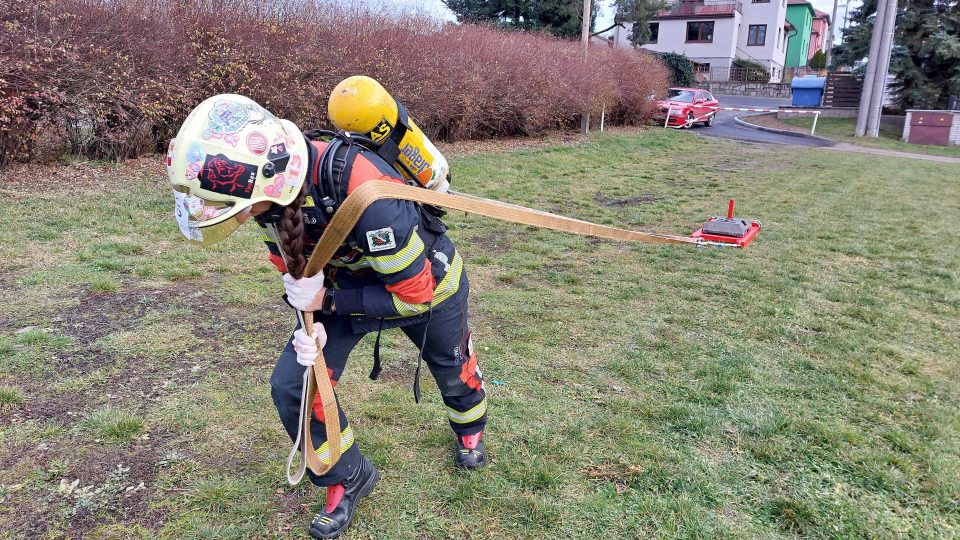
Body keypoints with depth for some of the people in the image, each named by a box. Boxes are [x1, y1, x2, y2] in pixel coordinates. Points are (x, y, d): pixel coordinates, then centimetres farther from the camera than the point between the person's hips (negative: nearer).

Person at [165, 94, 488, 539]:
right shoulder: (275, 186, -23)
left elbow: (414, 295, -32)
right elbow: (295, 264, -2)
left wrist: (327, 301, -28)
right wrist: (310, 321, -17)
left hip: (426, 279, -5)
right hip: (346, 280, 5)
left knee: (452, 368, 22)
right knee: (292, 388, -6)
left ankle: (470, 429, 58)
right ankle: (348, 478, 20)